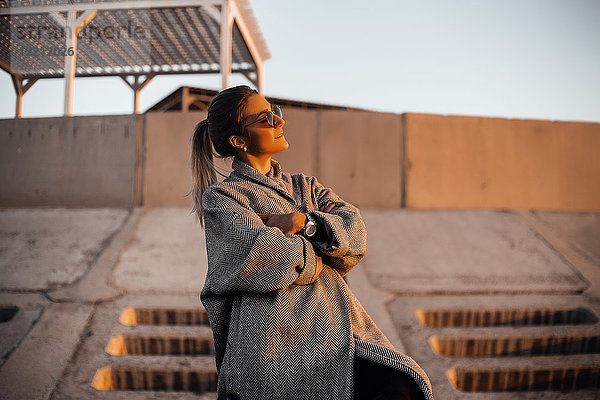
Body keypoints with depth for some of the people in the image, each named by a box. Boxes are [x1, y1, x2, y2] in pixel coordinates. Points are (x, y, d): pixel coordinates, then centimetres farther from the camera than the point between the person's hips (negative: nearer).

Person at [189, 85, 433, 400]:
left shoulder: (305, 186, 23)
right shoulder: (220, 197, 5)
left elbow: (355, 231, 7)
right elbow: (262, 252, -13)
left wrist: (303, 221, -8)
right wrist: (313, 262, 3)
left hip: (335, 325, 5)